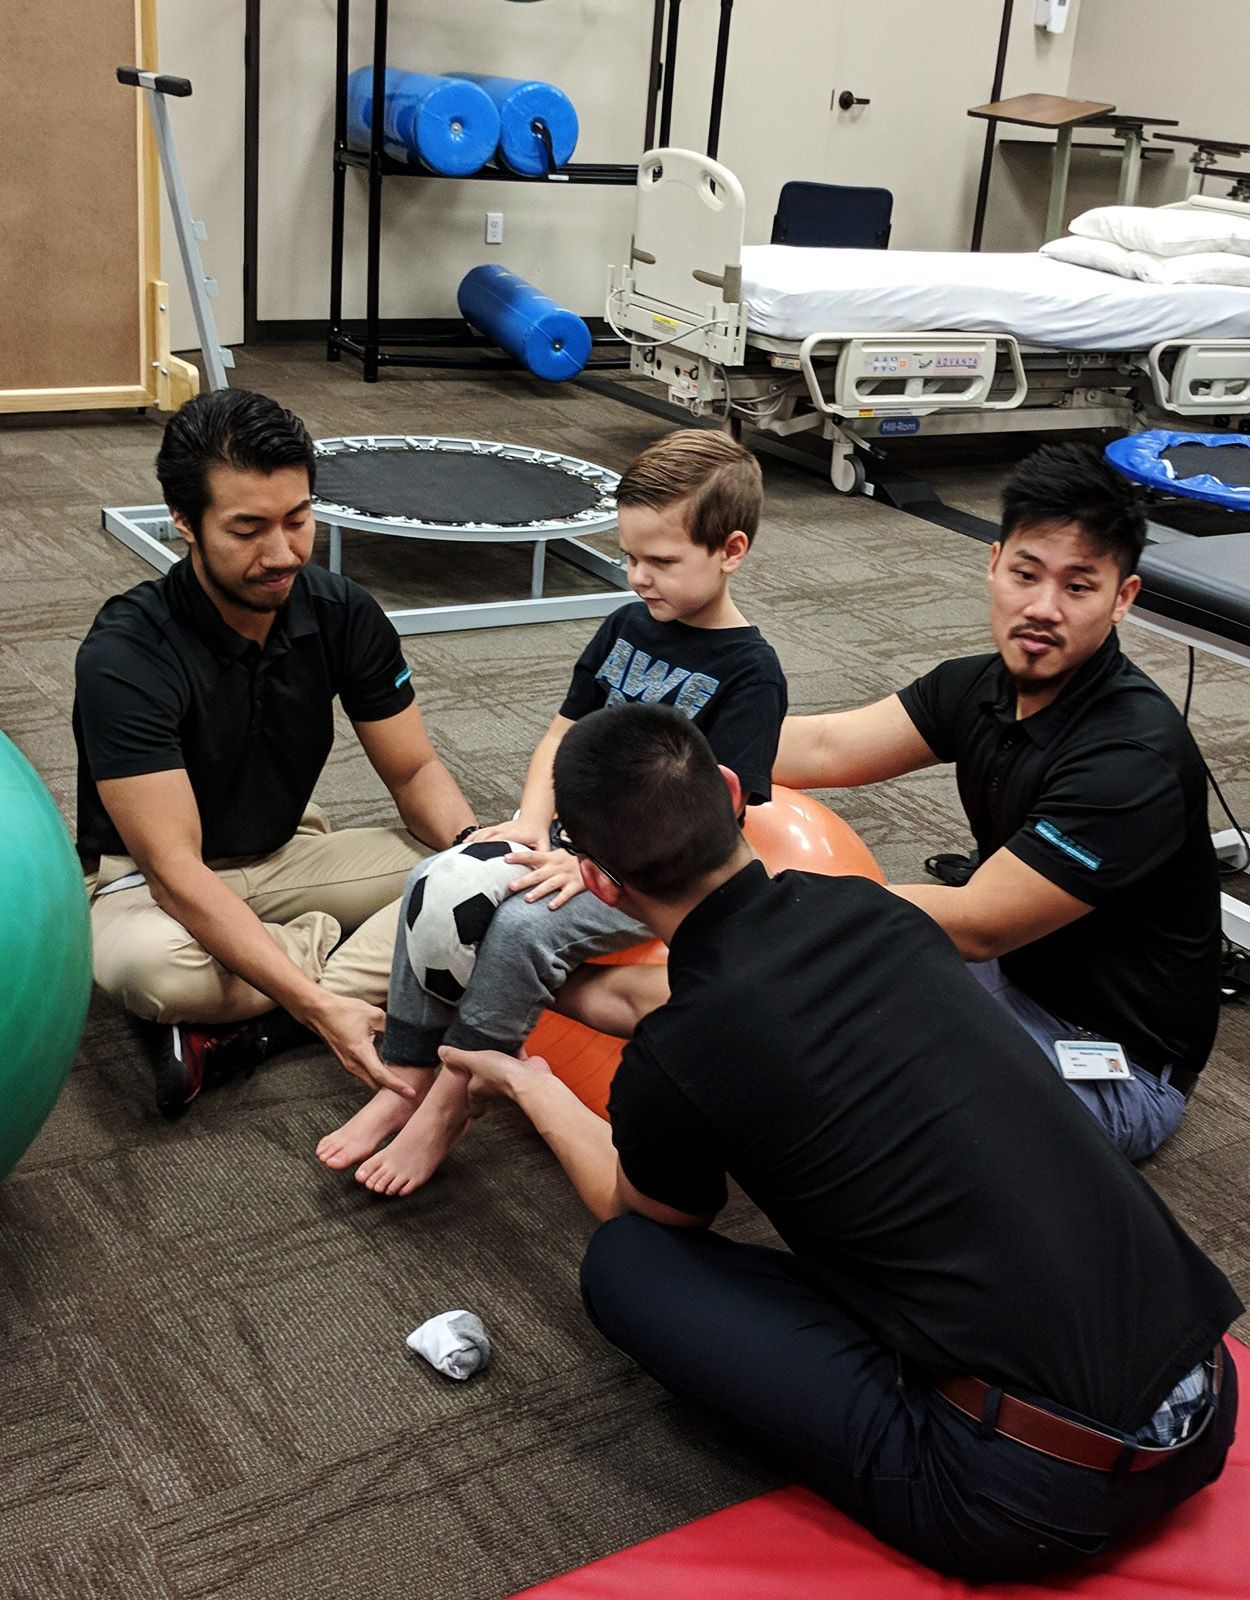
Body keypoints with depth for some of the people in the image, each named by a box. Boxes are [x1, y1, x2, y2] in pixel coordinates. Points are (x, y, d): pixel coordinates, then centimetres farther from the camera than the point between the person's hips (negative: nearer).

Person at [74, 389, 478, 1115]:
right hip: (152, 882, -5)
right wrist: (320, 1005, -43)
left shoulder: (344, 613, -12)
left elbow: (415, 769, -3)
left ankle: (245, 1029, -24)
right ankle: (362, 955, -14)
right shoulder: (124, 655, -27)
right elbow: (174, 869, -32)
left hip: (288, 853, 5)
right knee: (150, 964, -41)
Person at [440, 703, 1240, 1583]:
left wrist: (532, 1086, 30)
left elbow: (643, 1212, 14)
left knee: (624, 1266, 3)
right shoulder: (870, 910, 4)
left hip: (1034, 1499, -7)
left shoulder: (673, 1060, -13)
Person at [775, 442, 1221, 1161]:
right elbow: (825, 747, -10)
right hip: (1016, 979, 8)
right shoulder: (981, 689, -3)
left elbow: (975, 927, -29)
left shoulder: (1135, 756, -29)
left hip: (1119, 1066, -8)